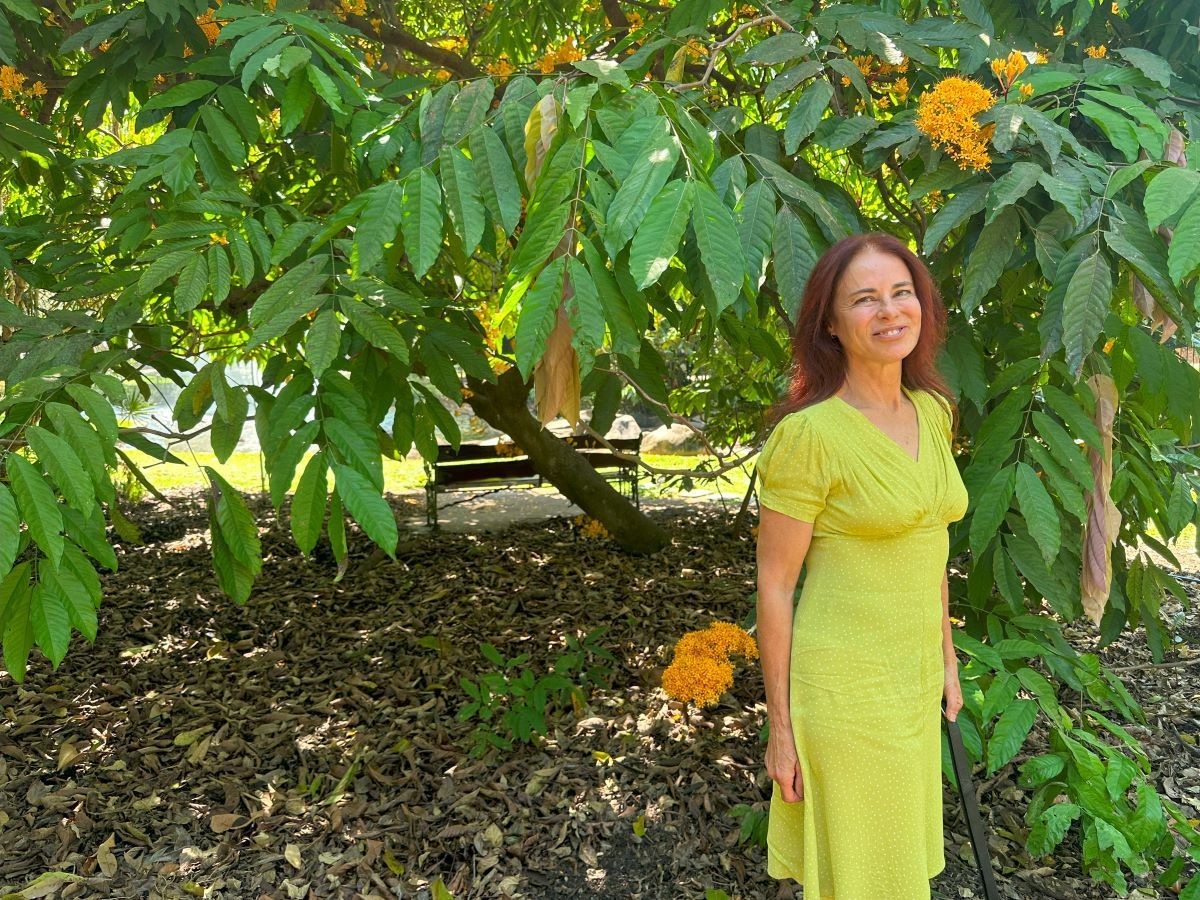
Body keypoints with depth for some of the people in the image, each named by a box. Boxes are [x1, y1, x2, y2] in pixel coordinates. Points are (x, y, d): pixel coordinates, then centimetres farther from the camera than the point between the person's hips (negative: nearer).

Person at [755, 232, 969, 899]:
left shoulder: (932, 413, 4)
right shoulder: (808, 434, -18)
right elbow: (774, 585, -14)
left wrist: (947, 659, 17)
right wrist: (781, 727, -10)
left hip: (914, 680, 7)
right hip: (842, 686, -7)